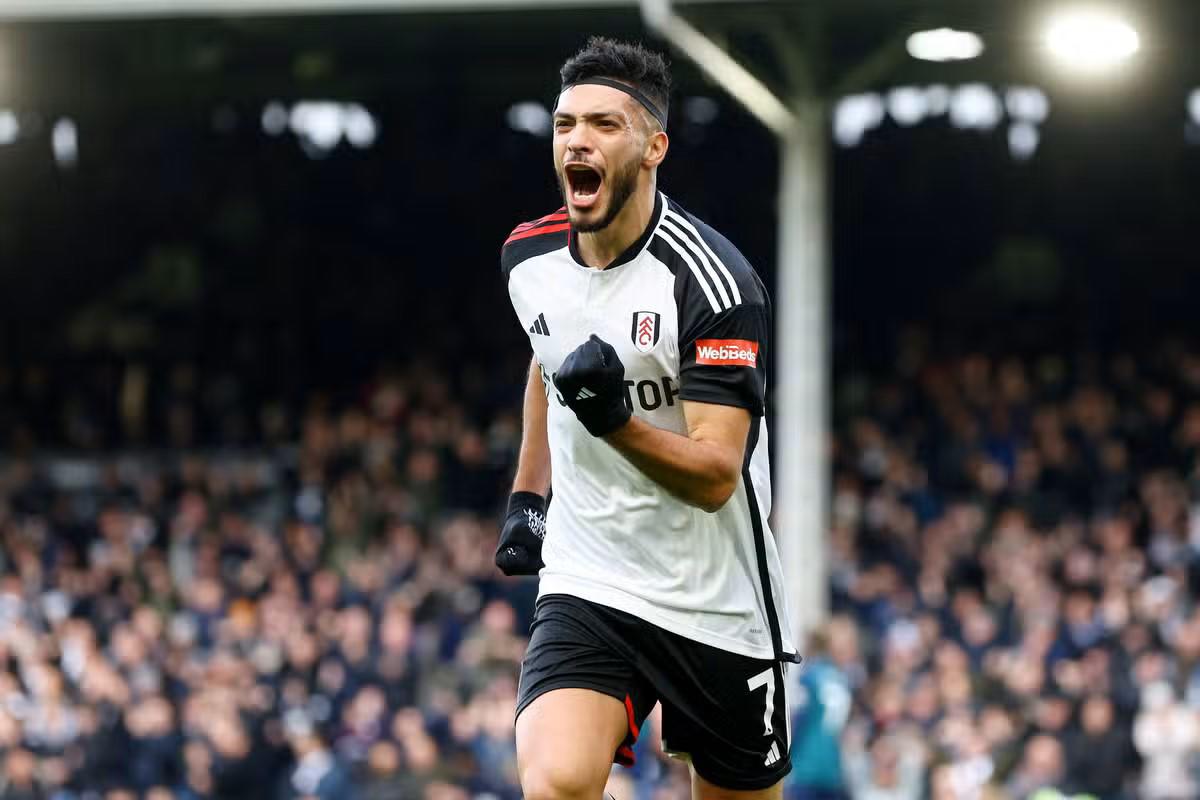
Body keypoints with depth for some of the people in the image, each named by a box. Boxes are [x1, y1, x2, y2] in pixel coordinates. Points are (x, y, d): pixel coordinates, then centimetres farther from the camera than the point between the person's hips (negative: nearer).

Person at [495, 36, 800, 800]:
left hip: (717, 609, -3)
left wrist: (615, 419, -38)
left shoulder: (712, 279, -18)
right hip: (585, 589, 3)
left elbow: (715, 477, -23)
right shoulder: (530, 257, 0)